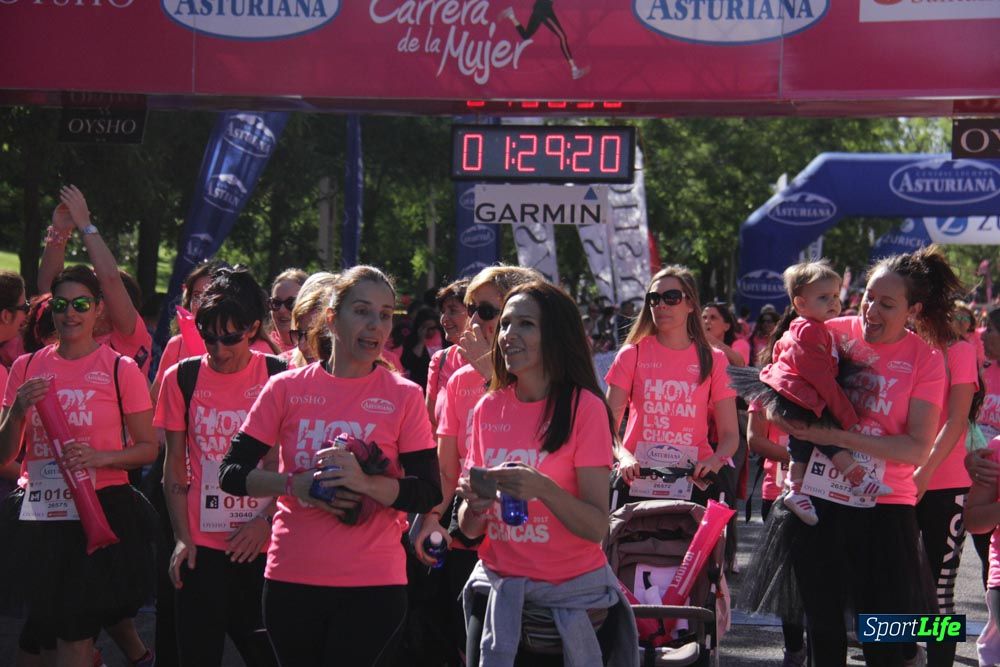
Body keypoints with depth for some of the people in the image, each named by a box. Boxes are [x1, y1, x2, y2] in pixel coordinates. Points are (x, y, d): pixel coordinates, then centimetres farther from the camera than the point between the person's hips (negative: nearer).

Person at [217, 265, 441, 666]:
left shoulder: (404, 396, 0)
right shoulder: (286, 388, 3)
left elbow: (428, 494, -5)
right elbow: (231, 474, 3)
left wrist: (364, 482, -21)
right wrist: (297, 485, -13)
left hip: (373, 585, -2)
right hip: (291, 578, 2)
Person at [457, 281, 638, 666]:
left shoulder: (584, 408, -10)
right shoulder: (488, 409, 3)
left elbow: (597, 527, -14)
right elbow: (470, 529, 8)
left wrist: (543, 489, -30)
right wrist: (474, 505, -14)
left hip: (572, 591, -4)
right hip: (498, 587, 4)